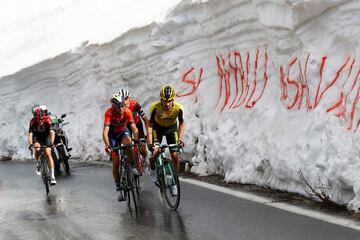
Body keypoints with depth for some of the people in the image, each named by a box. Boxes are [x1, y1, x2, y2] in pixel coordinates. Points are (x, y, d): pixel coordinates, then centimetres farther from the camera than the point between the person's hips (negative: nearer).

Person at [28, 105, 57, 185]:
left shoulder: (47, 119, -29)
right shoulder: (33, 121, -27)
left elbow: (51, 132, -36)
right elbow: (30, 134, -31)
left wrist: (51, 143, -51)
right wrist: (30, 144, -48)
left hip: (46, 137, -1)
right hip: (37, 137, 1)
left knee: (48, 154, -17)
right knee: (37, 149, -30)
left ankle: (52, 176, -18)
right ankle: (38, 164, 0)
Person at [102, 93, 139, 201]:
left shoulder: (127, 111, -26)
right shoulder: (109, 113, -32)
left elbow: (134, 127, -31)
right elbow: (105, 131, -41)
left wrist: (137, 140, -48)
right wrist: (107, 145, -56)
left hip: (123, 131, 2)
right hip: (112, 134, -1)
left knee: (128, 141, -36)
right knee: (115, 162, -7)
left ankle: (132, 167, -20)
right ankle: (118, 188, 3)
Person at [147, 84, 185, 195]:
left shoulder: (178, 108, -30)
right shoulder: (155, 107, -33)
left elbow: (181, 123, -12)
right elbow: (150, 125, -25)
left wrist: (180, 139, -21)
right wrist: (149, 143, -34)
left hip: (171, 128, 1)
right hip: (158, 128, -1)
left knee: (175, 155, -10)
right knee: (156, 151, -20)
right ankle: (152, 169, 13)